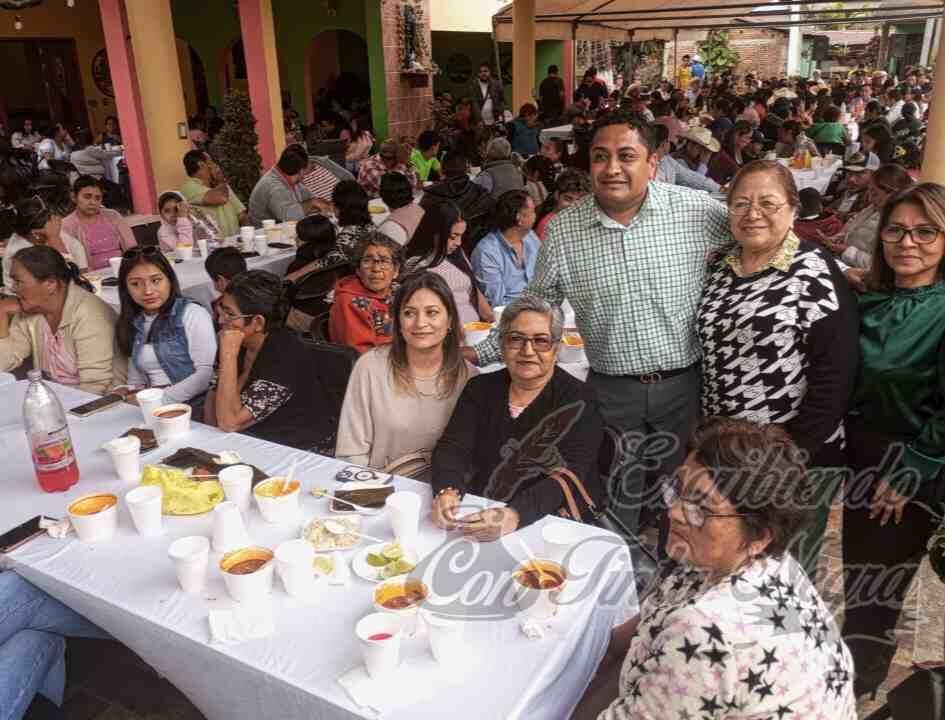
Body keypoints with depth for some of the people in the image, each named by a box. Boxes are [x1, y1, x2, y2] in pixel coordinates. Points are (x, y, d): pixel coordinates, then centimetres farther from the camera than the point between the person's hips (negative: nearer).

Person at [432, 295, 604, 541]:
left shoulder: (579, 401, -6)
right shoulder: (480, 389, 7)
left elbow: (567, 477, -17)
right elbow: (453, 447, -3)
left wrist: (515, 516, -34)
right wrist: (446, 492, -24)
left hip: (551, 523, -4)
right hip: (476, 516, 5)